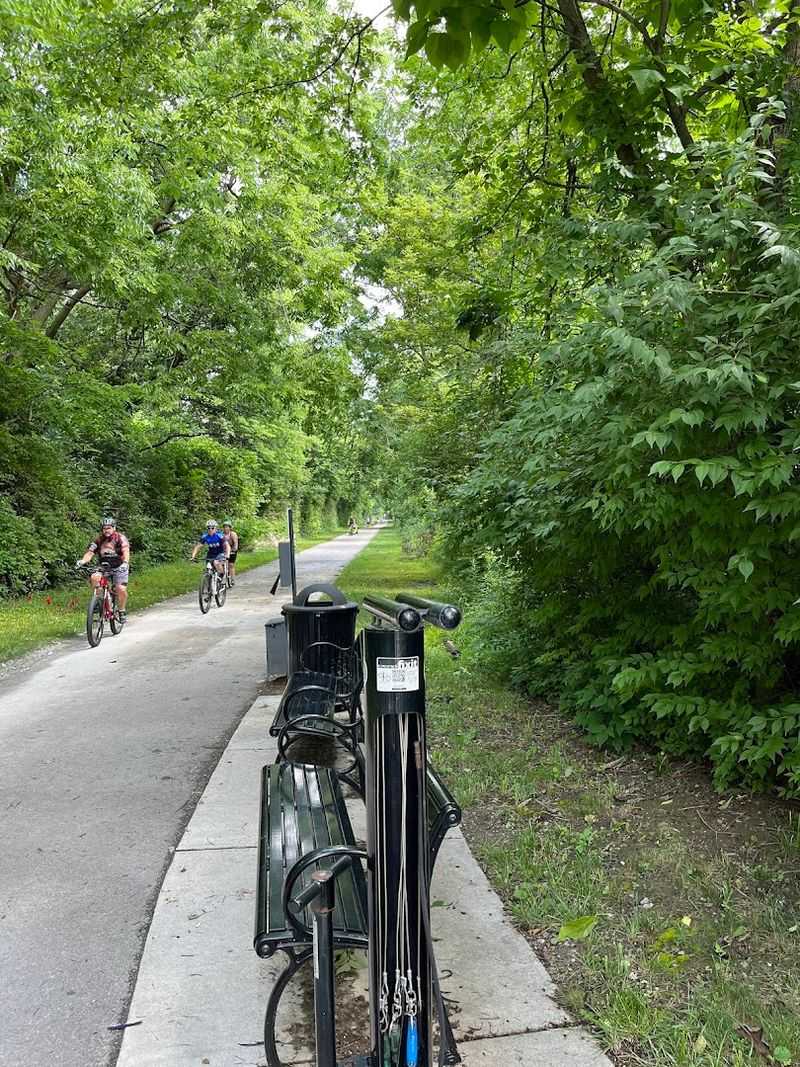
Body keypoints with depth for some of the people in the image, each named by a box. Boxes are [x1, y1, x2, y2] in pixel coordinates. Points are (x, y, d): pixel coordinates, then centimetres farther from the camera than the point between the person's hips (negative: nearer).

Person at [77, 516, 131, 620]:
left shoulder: (121, 538, -12)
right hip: (104, 566, 3)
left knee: (121, 589, -20)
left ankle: (122, 610, 3)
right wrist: (82, 561, -31)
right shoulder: (98, 540, -1)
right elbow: (90, 552, -11)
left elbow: (126, 551, -26)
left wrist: (125, 563, -45)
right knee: (94, 577, -27)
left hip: (119, 567, -3)